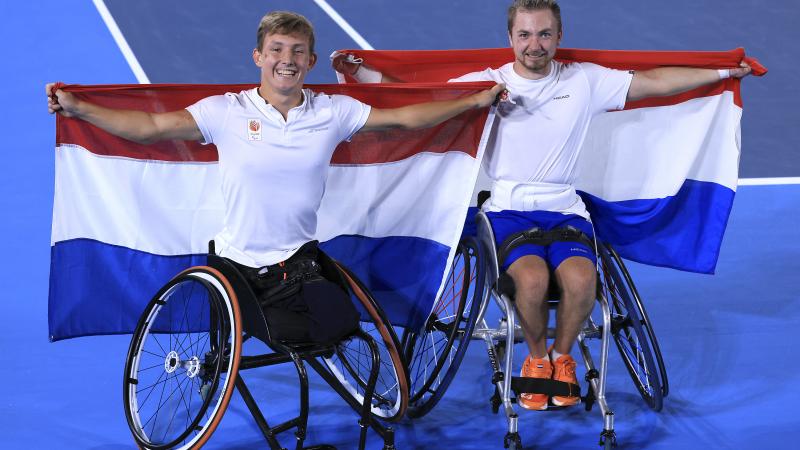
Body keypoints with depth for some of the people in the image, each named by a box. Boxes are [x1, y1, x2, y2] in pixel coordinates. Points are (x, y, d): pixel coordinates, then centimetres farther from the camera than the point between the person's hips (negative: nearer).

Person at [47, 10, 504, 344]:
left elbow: (404, 117, -1)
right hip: (238, 261, -1)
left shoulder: (333, 112, -4)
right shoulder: (227, 111, -11)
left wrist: (477, 100, -3)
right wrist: (78, 108, -24)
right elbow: (150, 127, -16)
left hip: (299, 259, 1)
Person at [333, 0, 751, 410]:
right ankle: (536, 359, 1)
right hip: (509, 209, -1)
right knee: (533, 277, -32)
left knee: (581, 278, -30)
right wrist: (358, 71, -11)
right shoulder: (487, 83, 3)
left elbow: (655, 82, 9)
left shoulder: (584, 80, 7)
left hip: (565, 208, 1)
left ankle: (562, 357, 2)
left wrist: (723, 72, 6)